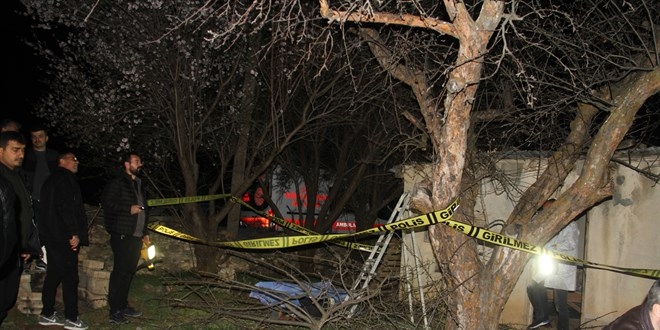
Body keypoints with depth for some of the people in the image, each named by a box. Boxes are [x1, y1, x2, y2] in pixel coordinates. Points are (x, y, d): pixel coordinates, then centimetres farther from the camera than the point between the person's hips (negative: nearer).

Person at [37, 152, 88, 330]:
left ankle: (47, 314, 20)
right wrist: (75, 233, -17)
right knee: (70, 277, -6)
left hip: (53, 235, 10)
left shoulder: (53, 180, 21)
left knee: (54, 274, 14)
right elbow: (65, 207, -20)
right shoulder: (64, 179, -10)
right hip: (63, 237, -10)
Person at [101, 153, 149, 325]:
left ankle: (123, 306, 20)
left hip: (136, 236, 8)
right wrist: (129, 209, -16)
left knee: (129, 271, 11)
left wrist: (144, 232, 20)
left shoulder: (138, 184, 20)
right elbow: (107, 202, -13)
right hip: (122, 235, -8)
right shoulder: (117, 182, -4)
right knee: (120, 271, -7)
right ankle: (114, 311, -3)